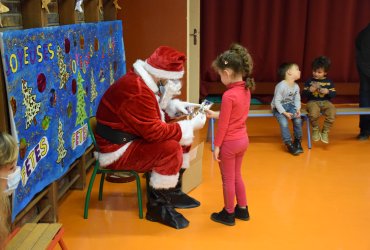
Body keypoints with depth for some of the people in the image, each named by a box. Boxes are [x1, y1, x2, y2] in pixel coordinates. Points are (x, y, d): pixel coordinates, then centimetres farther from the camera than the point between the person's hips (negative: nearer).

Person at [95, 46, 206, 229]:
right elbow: (154, 131, -30)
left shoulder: (145, 81, 3)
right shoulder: (137, 91, -29)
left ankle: (172, 192, 17)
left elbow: (155, 110, 17)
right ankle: (157, 206, -11)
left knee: (182, 139, 8)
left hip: (132, 138, 11)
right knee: (170, 149, -27)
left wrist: (175, 106, -1)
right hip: (116, 151, -11)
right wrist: (190, 126, -22)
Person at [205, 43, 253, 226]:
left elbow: (223, 124, -19)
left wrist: (216, 146, -11)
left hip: (229, 143, -8)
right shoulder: (246, 90, 0)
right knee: (237, 176, 23)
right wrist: (215, 114, 12)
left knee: (228, 180, 9)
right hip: (243, 139, 8)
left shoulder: (228, 95, -24)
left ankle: (228, 214, 24)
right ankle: (242, 209, 34)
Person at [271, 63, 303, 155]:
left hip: (290, 106, 6)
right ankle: (289, 144, -14)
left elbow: (297, 99, 5)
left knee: (298, 120, -16)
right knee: (284, 122, -26)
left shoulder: (296, 86, -2)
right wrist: (284, 113, -26)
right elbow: (277, 101, -22)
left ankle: (297, 141, 4)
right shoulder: (281, 86, -23)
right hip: (278, 107, -6)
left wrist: (298, 109, -13)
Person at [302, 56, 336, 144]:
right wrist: (310, 90, -16)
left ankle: (325, 132, -6)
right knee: (313, 114, -36)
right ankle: (315, 130, -5)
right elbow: (303, 94, 4)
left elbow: (334, 94, 9)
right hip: (313, 102, -2)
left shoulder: (329, 82, 12)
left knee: (332, 113, -29)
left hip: (326, 102, 2)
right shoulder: (309, 81, 7)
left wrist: (327, 91, -12)